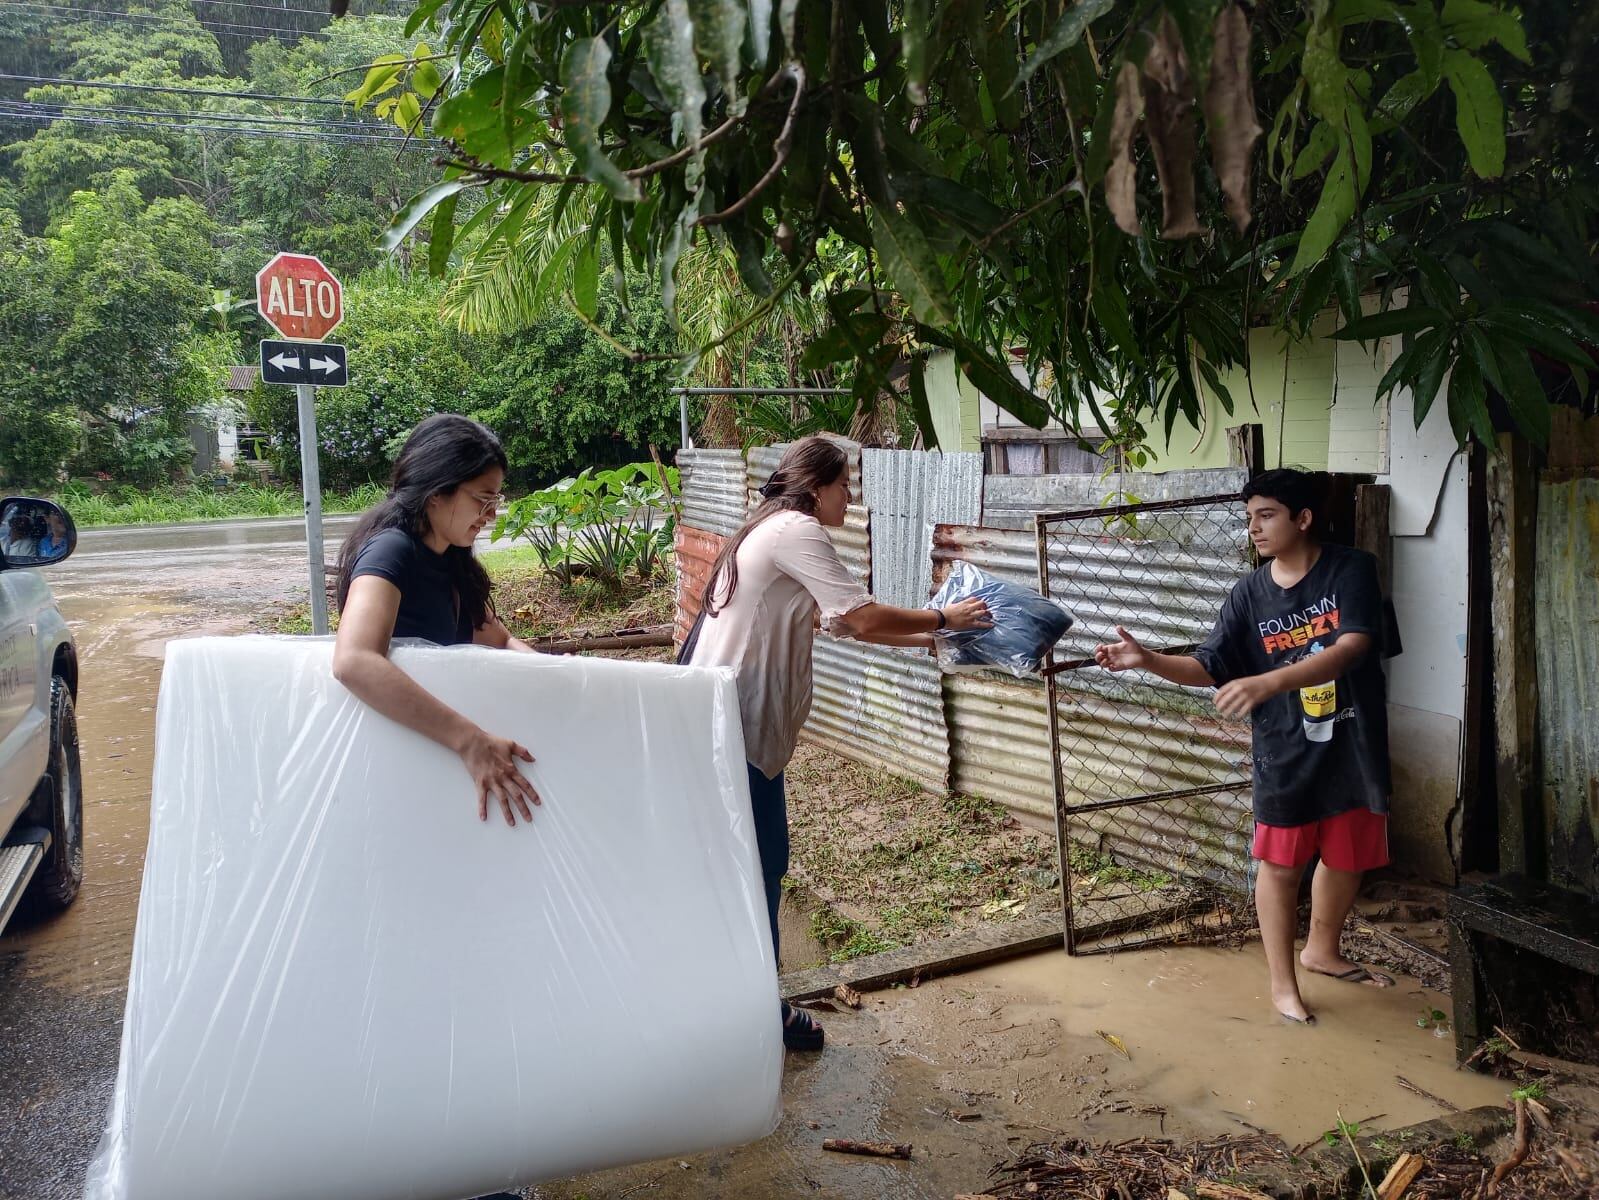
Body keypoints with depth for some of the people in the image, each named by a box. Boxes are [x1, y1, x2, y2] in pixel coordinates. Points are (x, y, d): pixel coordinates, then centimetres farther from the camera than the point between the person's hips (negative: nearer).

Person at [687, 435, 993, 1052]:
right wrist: (943, 618, -4)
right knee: (760, 866, 0)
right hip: (734, 724, -10)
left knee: (759, 861, 17)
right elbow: (865, 619, -18)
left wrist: (922, 638, 14)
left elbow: (842, 622, 18)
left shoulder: (771, 530, 19)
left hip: (725, 720, 10)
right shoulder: (796, 529, -13)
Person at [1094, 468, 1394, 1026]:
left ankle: (1321, 949, 42)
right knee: (1280, 864, 5)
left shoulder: (1352, 570, -11)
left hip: (1355, 746, 0)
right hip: (1287, 753, 0)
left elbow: (1351, 649, -25)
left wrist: (1267, 682, -37)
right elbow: (1209, 667, -2)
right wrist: (1147, 659, -21)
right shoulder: (1249, 593, -3)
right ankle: (1283, 982, 20)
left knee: (1346, 857, 17)